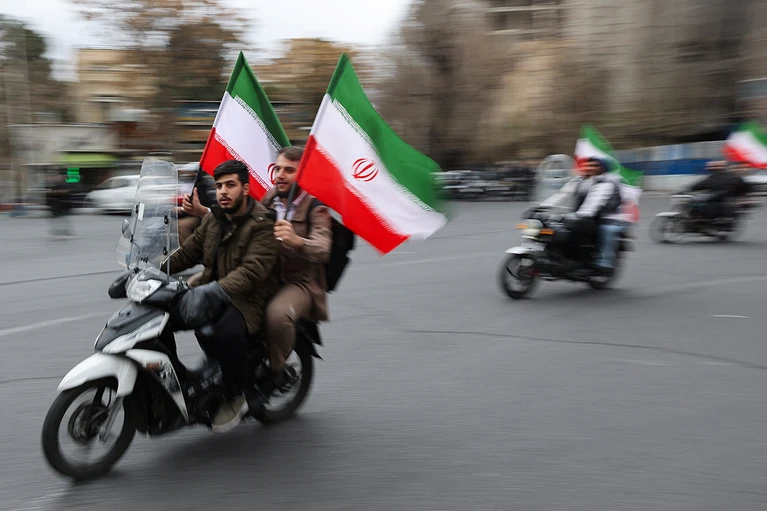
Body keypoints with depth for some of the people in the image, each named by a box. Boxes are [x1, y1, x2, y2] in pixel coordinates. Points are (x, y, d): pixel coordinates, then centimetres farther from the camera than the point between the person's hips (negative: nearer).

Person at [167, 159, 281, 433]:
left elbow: (253, 269, -25)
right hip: (214, 291, 8)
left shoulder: (263, 223, -12)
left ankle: (237, 395, -11)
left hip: (249, 297, -8)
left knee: (227, 332, -36)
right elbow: (186, 253, 15)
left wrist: (217, 290, -38)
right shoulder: (213, 220, 14)